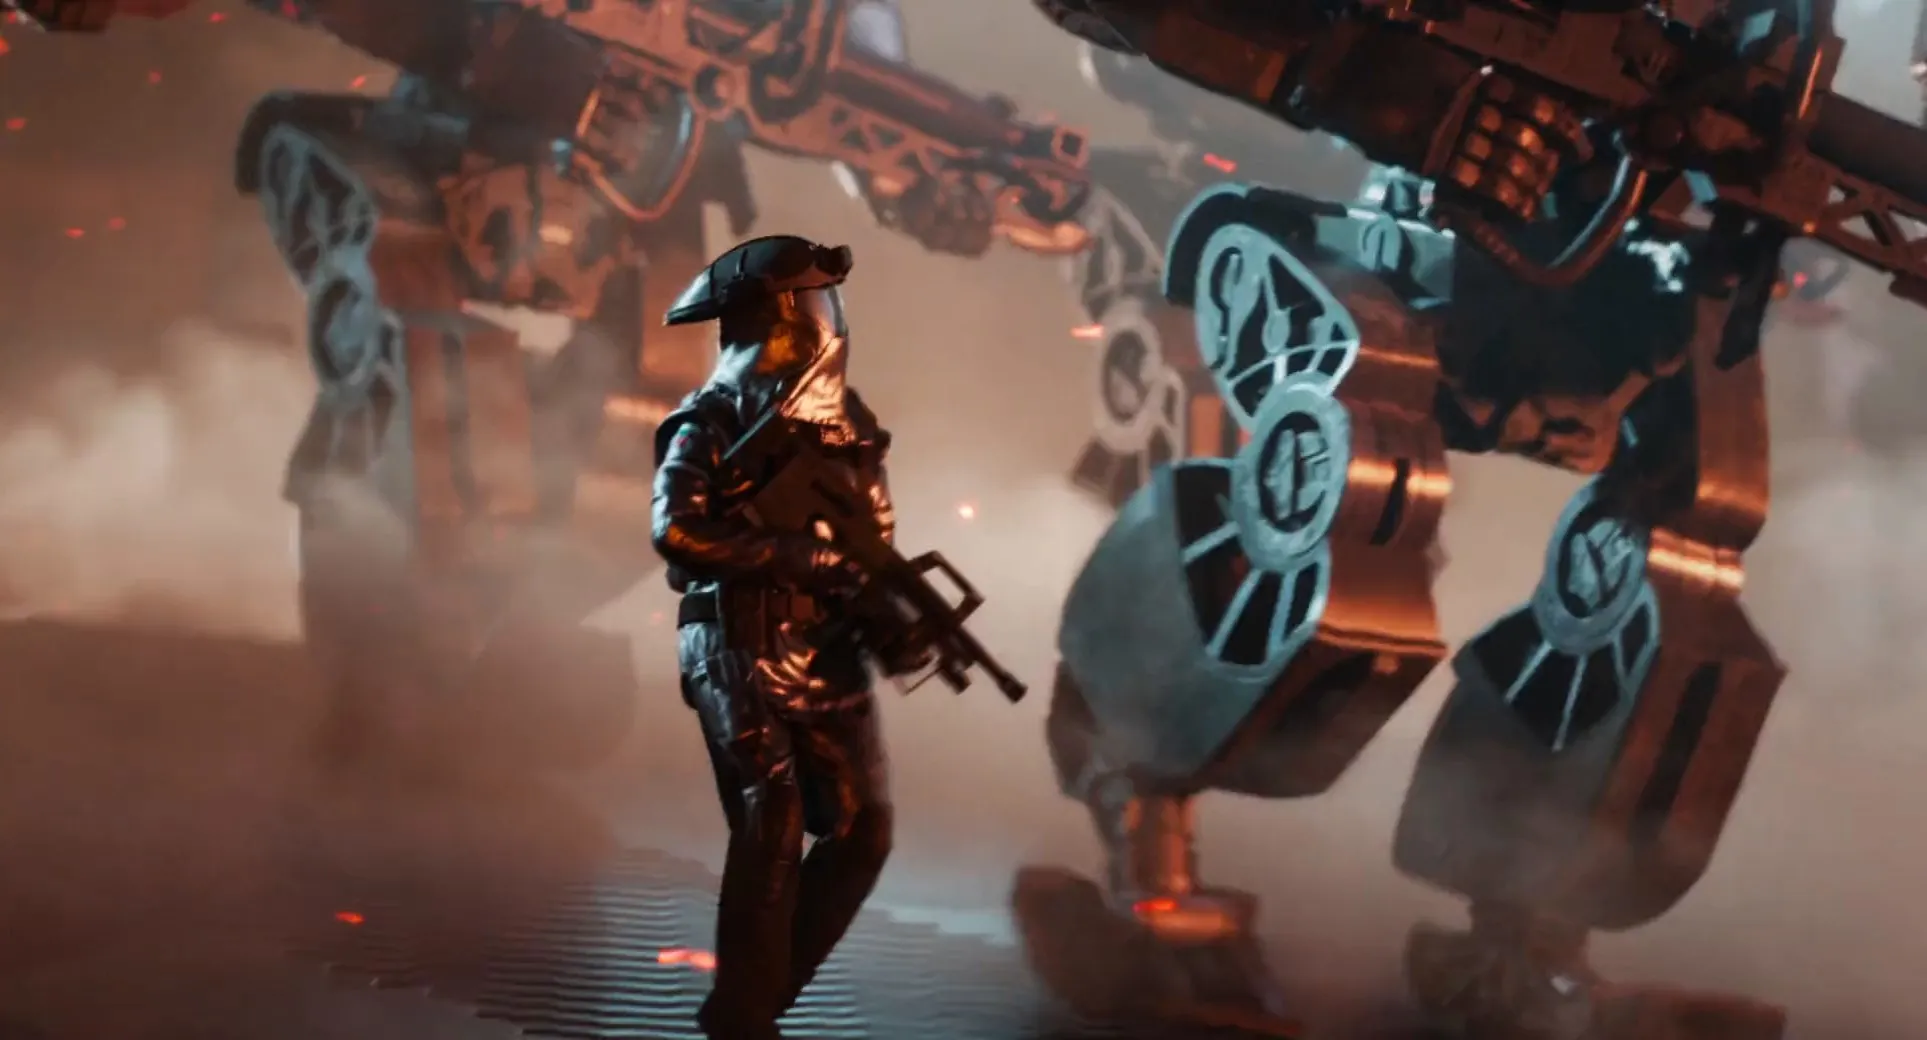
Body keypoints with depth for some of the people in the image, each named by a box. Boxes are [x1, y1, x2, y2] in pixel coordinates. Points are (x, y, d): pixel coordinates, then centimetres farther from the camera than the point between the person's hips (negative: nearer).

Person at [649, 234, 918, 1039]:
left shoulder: (844, 420, 11)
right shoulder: (710, 425, -8)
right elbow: (677, 532, -23)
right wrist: (803, 556, -23)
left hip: (829, 660, 7)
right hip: (742, 657, -6)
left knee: (862, 831, 5)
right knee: (772, 833, -11)